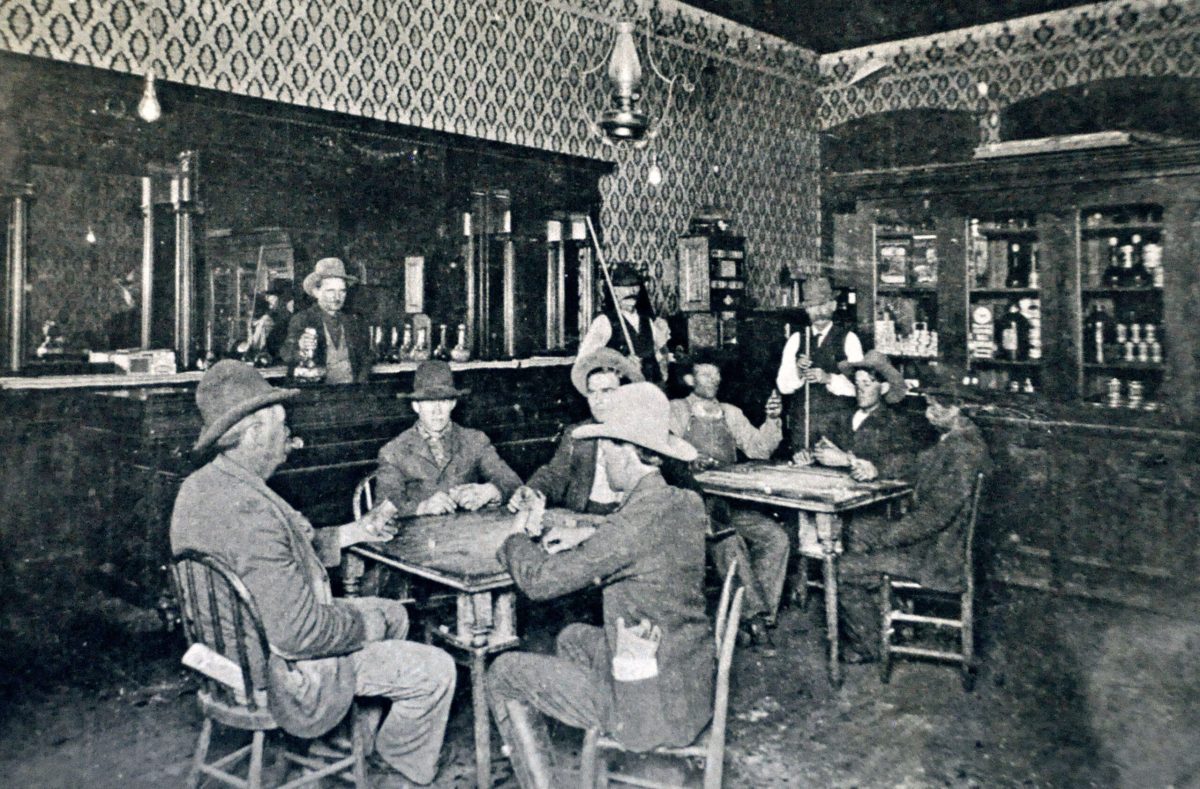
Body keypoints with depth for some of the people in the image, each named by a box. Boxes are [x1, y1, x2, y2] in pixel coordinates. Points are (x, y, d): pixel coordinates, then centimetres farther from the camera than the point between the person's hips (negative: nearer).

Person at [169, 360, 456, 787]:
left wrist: (350, 533, 9)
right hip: (282, 677, -10)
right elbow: (299, 632, -32)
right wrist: (366, 624, -15)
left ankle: (360, 735, 33)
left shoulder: (199, 487, -1)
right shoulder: (250, 511, -34)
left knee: (392, 613, 23)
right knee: (436, 671, -2)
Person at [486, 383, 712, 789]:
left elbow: (540, 580, -21)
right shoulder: (687, 504, -2)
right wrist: (588, 533, 10)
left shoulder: (640, 519, -27)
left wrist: (515, 542, -2)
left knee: (504, 674, 5)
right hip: (692, 688, 8)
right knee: (572, 638, 30)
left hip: (651, 703, -8)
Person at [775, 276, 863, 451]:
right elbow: (782, 386, 5)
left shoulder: (848, 338, 1)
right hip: (802, 422, 2)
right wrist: (798, 373, -12)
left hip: (838, 423, -2)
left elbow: (857, 386, -5)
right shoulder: (796, 340, 9)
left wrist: (829, 378, -18)